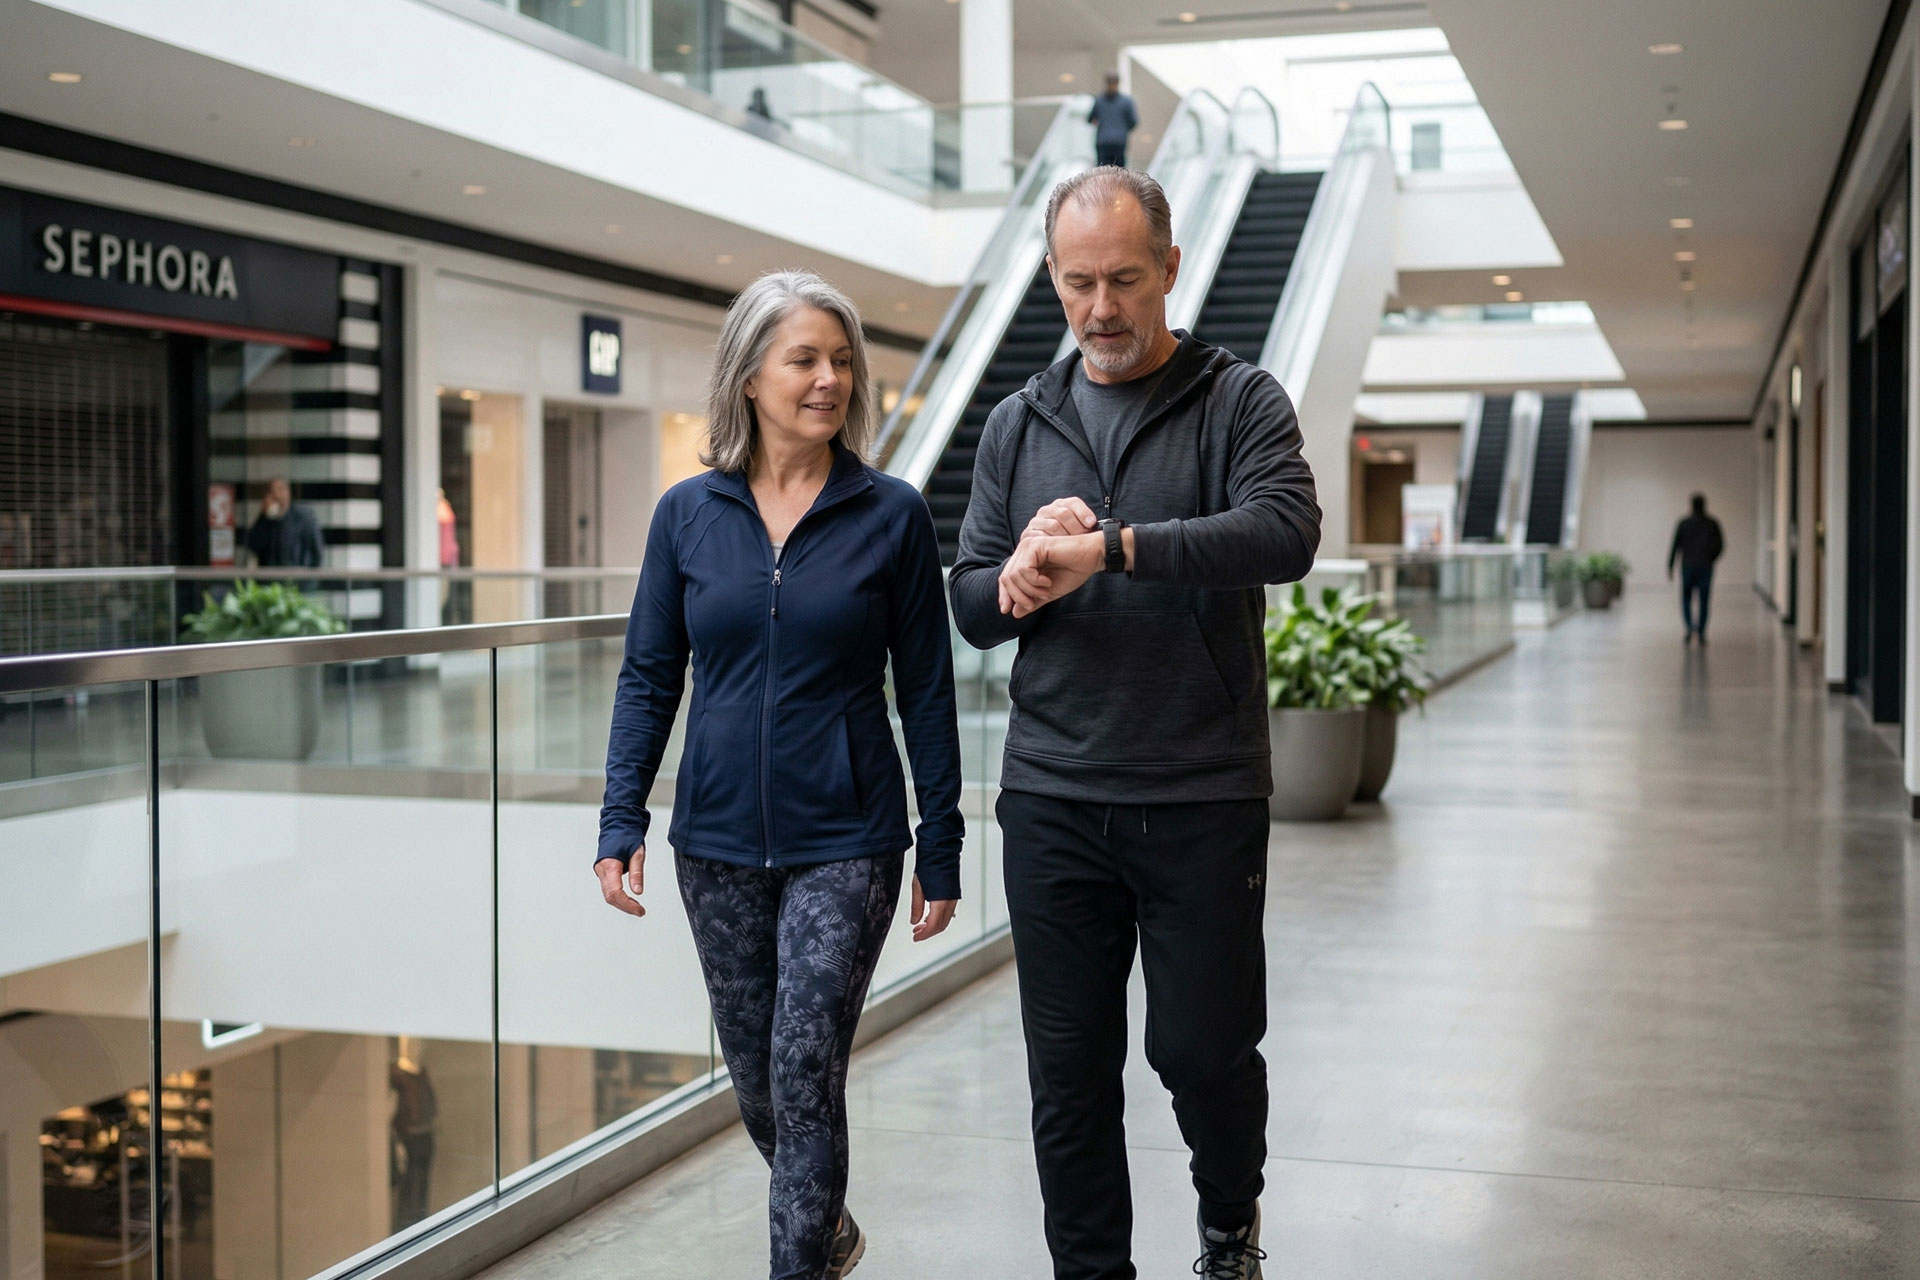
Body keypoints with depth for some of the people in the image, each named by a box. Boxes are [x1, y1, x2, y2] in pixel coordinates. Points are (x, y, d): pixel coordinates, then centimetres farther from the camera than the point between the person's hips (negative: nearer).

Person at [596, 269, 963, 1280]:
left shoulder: (891, 516, -4)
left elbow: (926, 692, -1)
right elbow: (649, 678, 5)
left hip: (844, 843, -3)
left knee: (805, 1071, -8)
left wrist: (941, 848, -2)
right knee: (753, 1073, 15)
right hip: (718, 841, 3)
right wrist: (622, 826, -3)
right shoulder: (687, 514, 1)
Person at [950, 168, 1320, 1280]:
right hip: (1054, 801, 3)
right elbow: (971, 604, 10)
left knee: (1205, 1049, 6)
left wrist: (1107, 547, -27)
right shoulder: (1019, 425, 11)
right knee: (1070, 1067, 7)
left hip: (1205, 800, -3)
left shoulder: (1241, 402, -1)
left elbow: (1286, 533, -20)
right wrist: (1020, 580, -13)